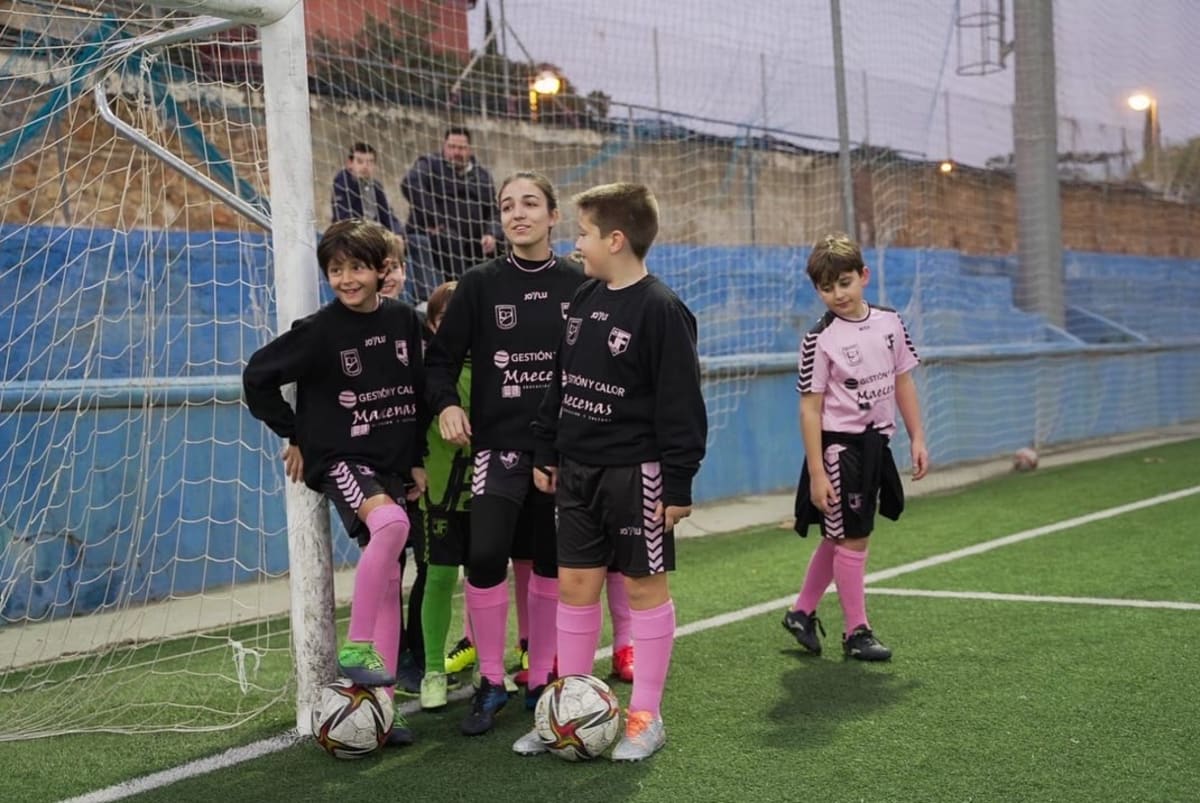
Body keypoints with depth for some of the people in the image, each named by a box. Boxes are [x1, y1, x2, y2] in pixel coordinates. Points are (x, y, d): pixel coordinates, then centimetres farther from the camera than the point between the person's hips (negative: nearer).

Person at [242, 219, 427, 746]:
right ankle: (357, 648, -23)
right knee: (390, 521, -35)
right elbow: (258, 375, -5)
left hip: (391, 460, 5)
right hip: (339, 457, -5)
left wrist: (416, 459, 12)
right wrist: (293, 435, -3)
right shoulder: (321, 330, -11)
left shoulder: (403, 321, 2)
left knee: (389, 581, 5)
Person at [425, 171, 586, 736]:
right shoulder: (481, 284, 0)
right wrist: (446, 404, -15)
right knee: (485, 556, -15)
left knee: (551, 564, 7)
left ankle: (541, 680, 23)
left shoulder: (579, 283, 1)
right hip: (499, 444, -1)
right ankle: (491, 683, 2)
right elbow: (440, 357, 2)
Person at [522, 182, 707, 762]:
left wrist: (678, 484, -16)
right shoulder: (584, 299, 8)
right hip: (578, 470, 7)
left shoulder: (661, 310, -14)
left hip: (636, 472, -7)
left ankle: (646, 718, 13)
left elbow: (681, 405, -15)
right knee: (574, 584, 9)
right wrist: (547, 454, 14)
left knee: (644, 586, 3)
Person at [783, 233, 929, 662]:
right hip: (839, 445, -6)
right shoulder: (820, 339, -12)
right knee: (851, 539, 0)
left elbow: (903, 383, 12)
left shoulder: (889, 323, 3)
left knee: (838, 537, 16)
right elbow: (810, 407, -13)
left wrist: (917, 439, 8)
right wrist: (816, 473, -16)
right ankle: (856, 631, 12)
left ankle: (801, 612, 31)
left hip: (874, 442, 6)